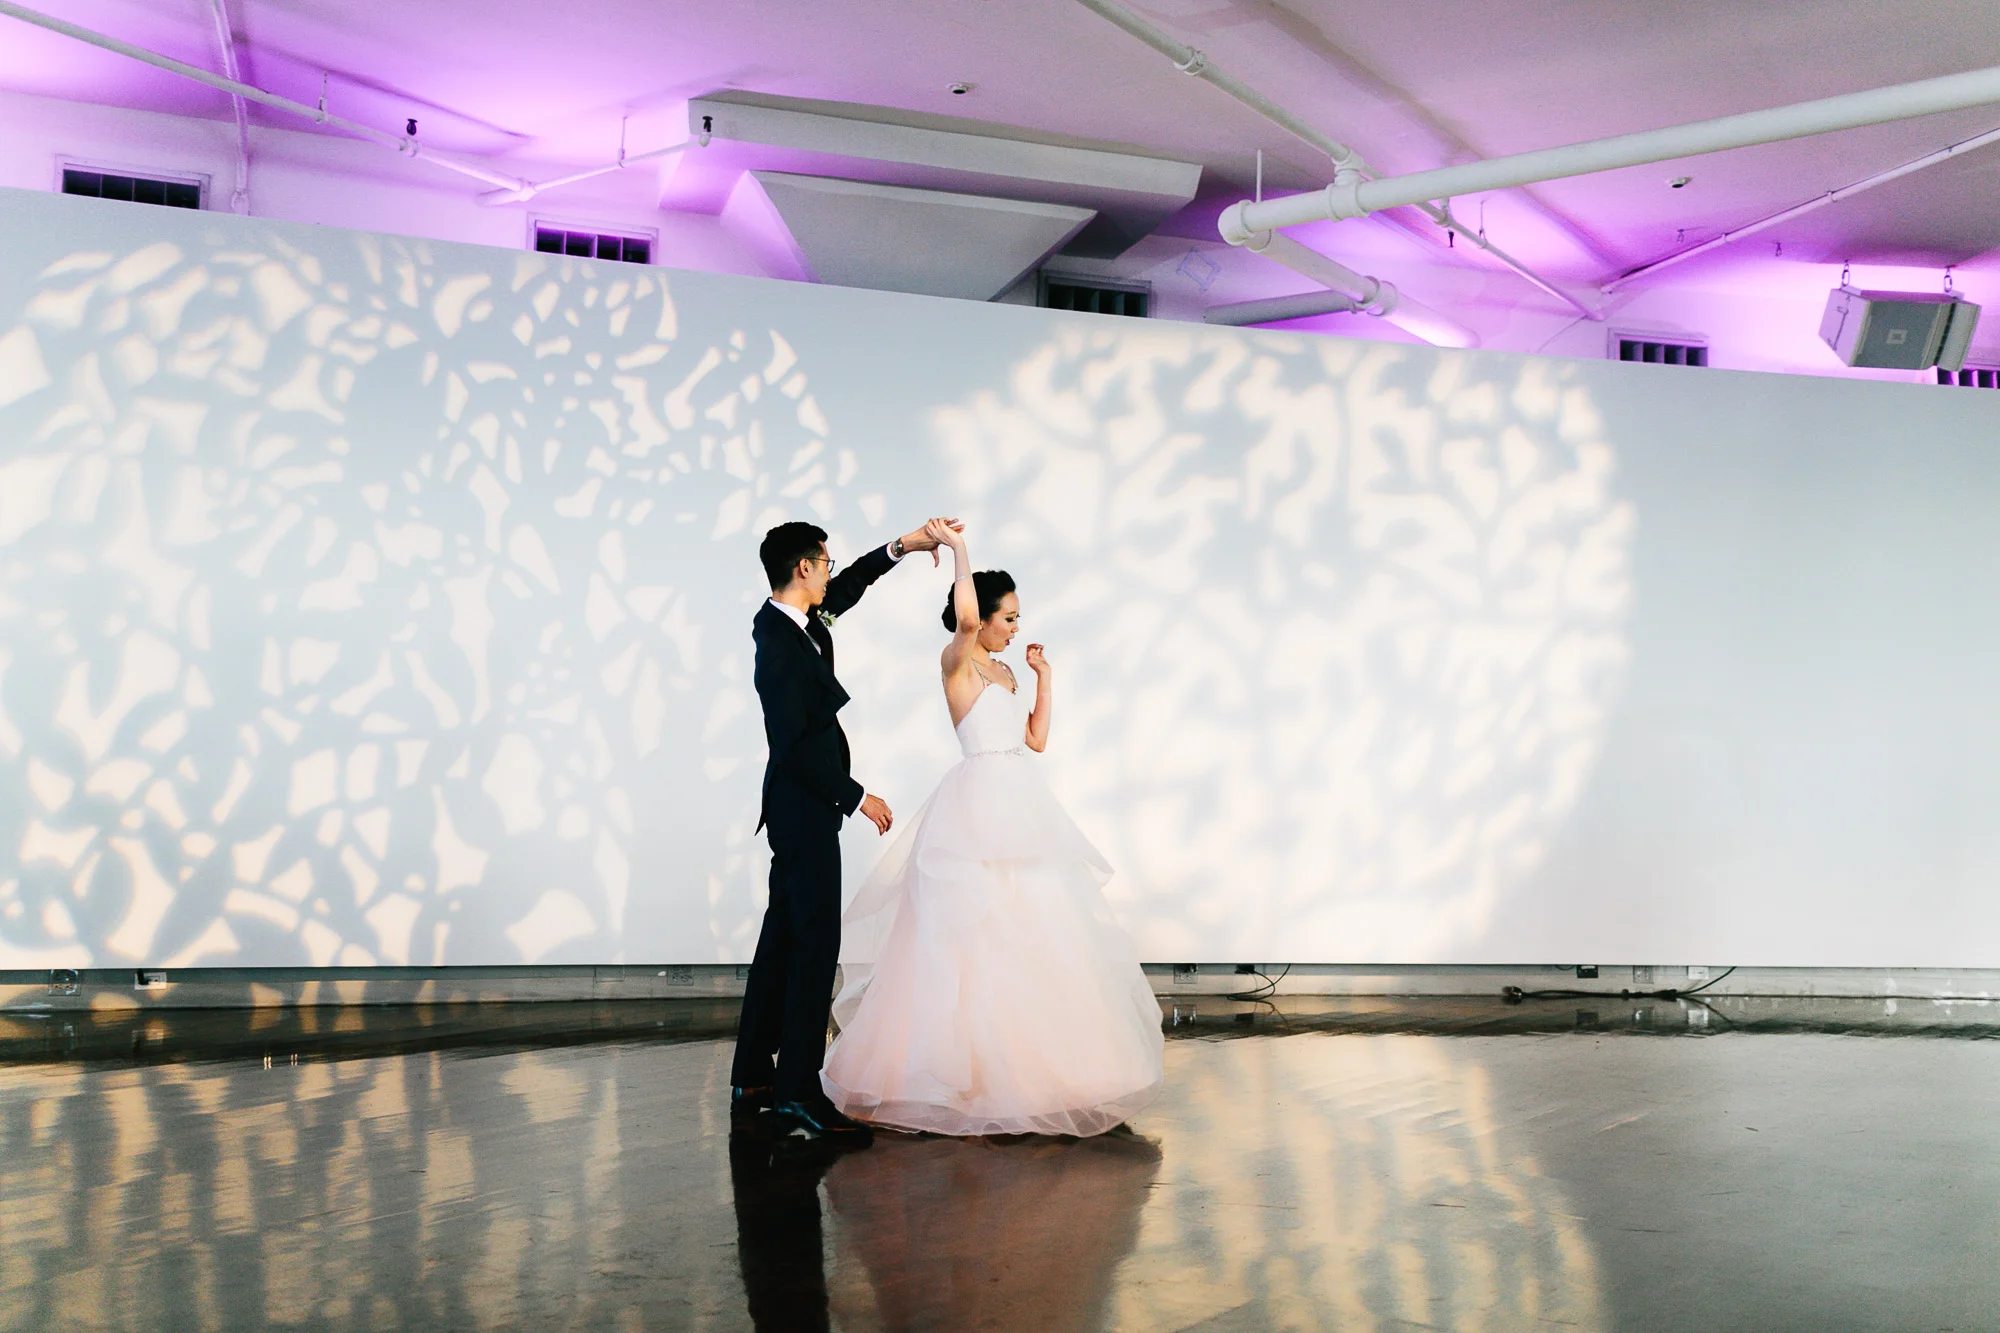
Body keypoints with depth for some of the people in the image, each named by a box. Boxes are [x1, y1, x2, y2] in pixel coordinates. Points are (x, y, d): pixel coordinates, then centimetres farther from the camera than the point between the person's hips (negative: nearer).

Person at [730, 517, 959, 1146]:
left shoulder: (790, 619, 6)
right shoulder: (780, 645, -21)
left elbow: (847, 588, 24)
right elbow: (793, 745, -24)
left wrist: (902, 547, 16)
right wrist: (857, 796, -17)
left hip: (797, 808, 10)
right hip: (805, 809, -10)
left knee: (783, 936, 13)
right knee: (816, 941, -8)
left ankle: (752, 1080, 20)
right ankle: (796, 1090, -4)